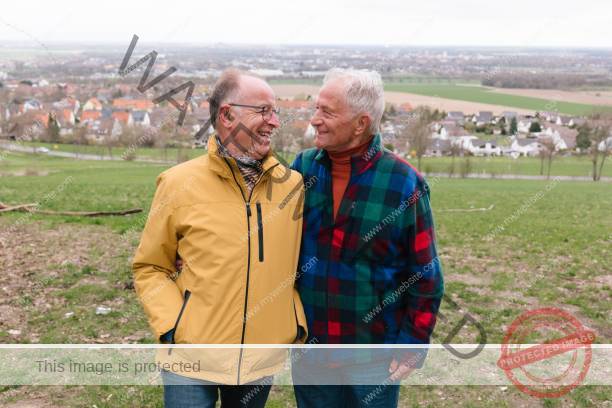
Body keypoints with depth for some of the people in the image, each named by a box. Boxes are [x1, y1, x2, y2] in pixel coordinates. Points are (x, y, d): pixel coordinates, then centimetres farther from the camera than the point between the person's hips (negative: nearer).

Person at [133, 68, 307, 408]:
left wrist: (299, 322, 4)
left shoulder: (293, 184, -2)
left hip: (262, 360, 3)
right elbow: (150, 267, 0)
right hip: (192, 359, -3)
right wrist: (170, 326, -11)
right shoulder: (180, 183, -9)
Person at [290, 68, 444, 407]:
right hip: (308, 344, 3)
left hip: (374, 353, -3)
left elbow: (425, 276, -7)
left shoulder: (404, 183, -13)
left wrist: (413, 344, -7)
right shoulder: (303, 168, -3)